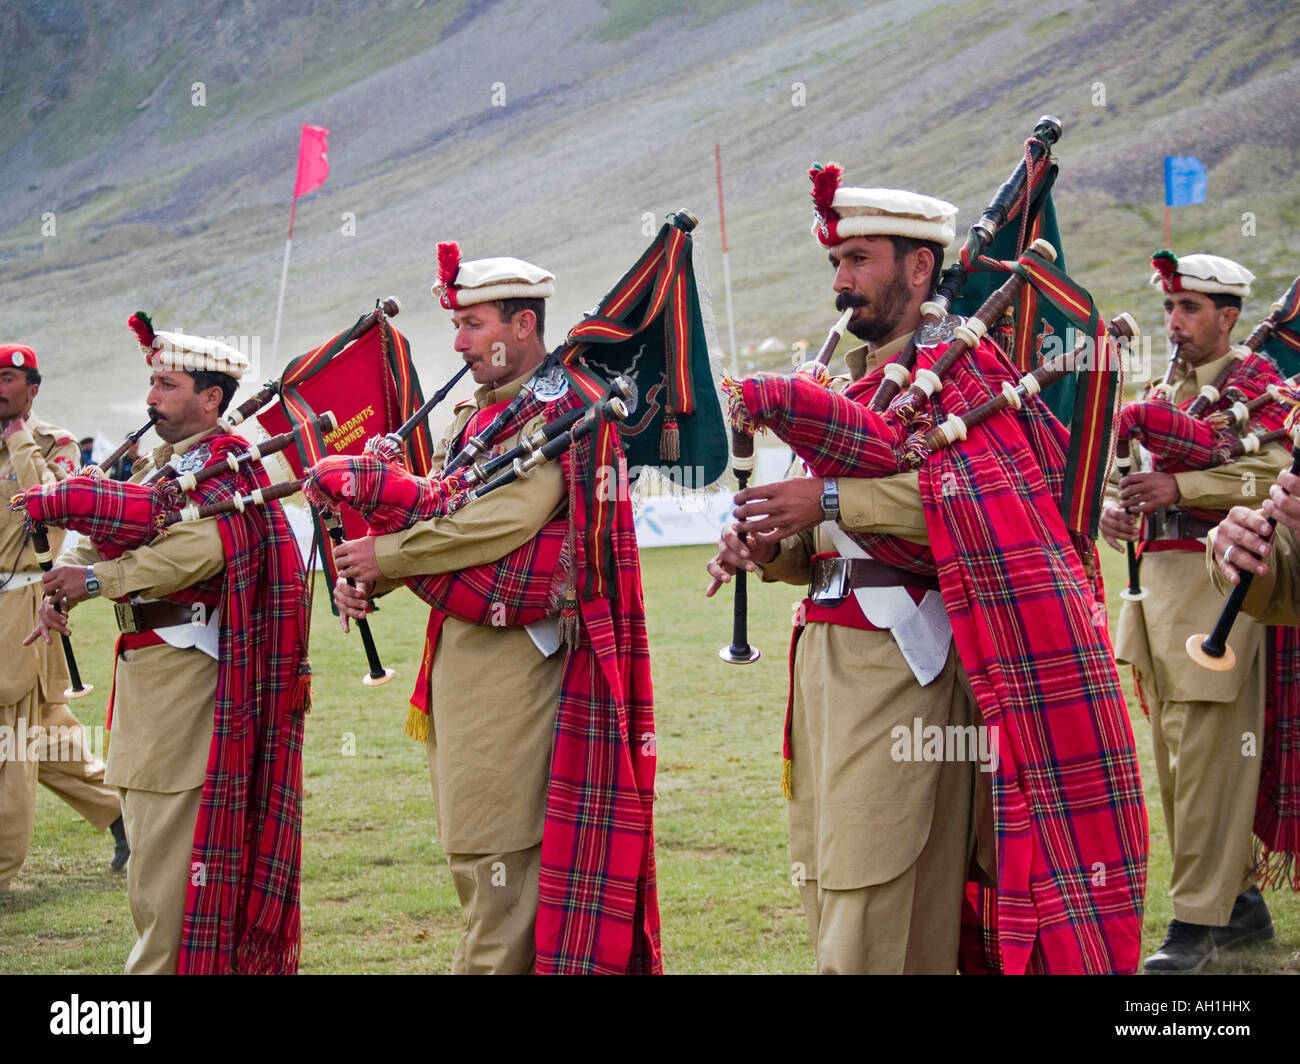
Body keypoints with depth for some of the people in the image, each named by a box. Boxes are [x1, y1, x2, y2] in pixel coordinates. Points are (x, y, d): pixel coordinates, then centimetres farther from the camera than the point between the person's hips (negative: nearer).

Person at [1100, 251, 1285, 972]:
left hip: (1216, 582, -8)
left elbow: (1274, 470, -17)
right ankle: (1238, 900, 20)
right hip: (1156, 579, 9)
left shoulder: (1255, 380, -4)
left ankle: (1199, 919, -6)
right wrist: (1114, 505, 1)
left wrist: (1178, 487, -24)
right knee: (1175, 748, 11)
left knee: (1205, 751, -9)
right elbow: (1130, 472, 24)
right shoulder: (1164, 390, 20)